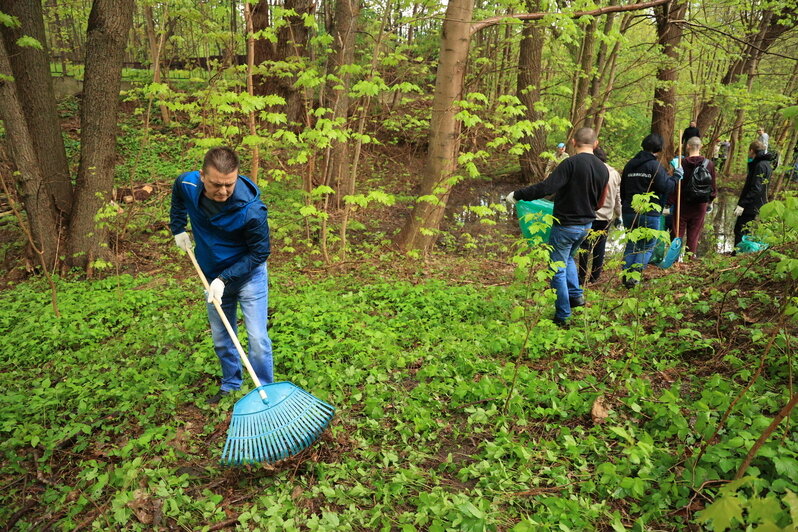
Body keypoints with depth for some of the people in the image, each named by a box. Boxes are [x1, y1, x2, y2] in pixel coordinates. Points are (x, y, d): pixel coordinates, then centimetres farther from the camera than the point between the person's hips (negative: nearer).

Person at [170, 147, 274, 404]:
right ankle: (230, 385, 37)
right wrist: (178, 228, 3)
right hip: (214, 276, 5)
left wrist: (224, 279, -22)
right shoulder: (187, 184, -19)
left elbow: (260, 253, -20)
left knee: (258, 339, -6)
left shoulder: (251, 209, -33)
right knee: (221, 338, 17)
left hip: (249, 274, -5)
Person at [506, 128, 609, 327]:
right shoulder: (603, 169, 4)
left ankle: (562, 317, 10)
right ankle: (576, 294, 25)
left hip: (565, 224, -7)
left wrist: (517, 195, -19)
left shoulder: (571, 163, -18)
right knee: (568, 257, 32)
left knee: (558, 269, 5)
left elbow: (546, 187, -26)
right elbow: (599, 202, 14)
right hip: (586, 224, 7)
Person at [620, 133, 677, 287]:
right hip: (649, 214, -6)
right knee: (647, 246, 4)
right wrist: (675, 178, 2)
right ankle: (634, 275, -8)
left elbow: (622, 189, 19)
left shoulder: (629, 165, 12)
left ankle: (626, 274, 9)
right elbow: (665, 187, -16)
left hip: (629, 212, 6)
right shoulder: (655, 165, -10)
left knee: (631, 244, 16)